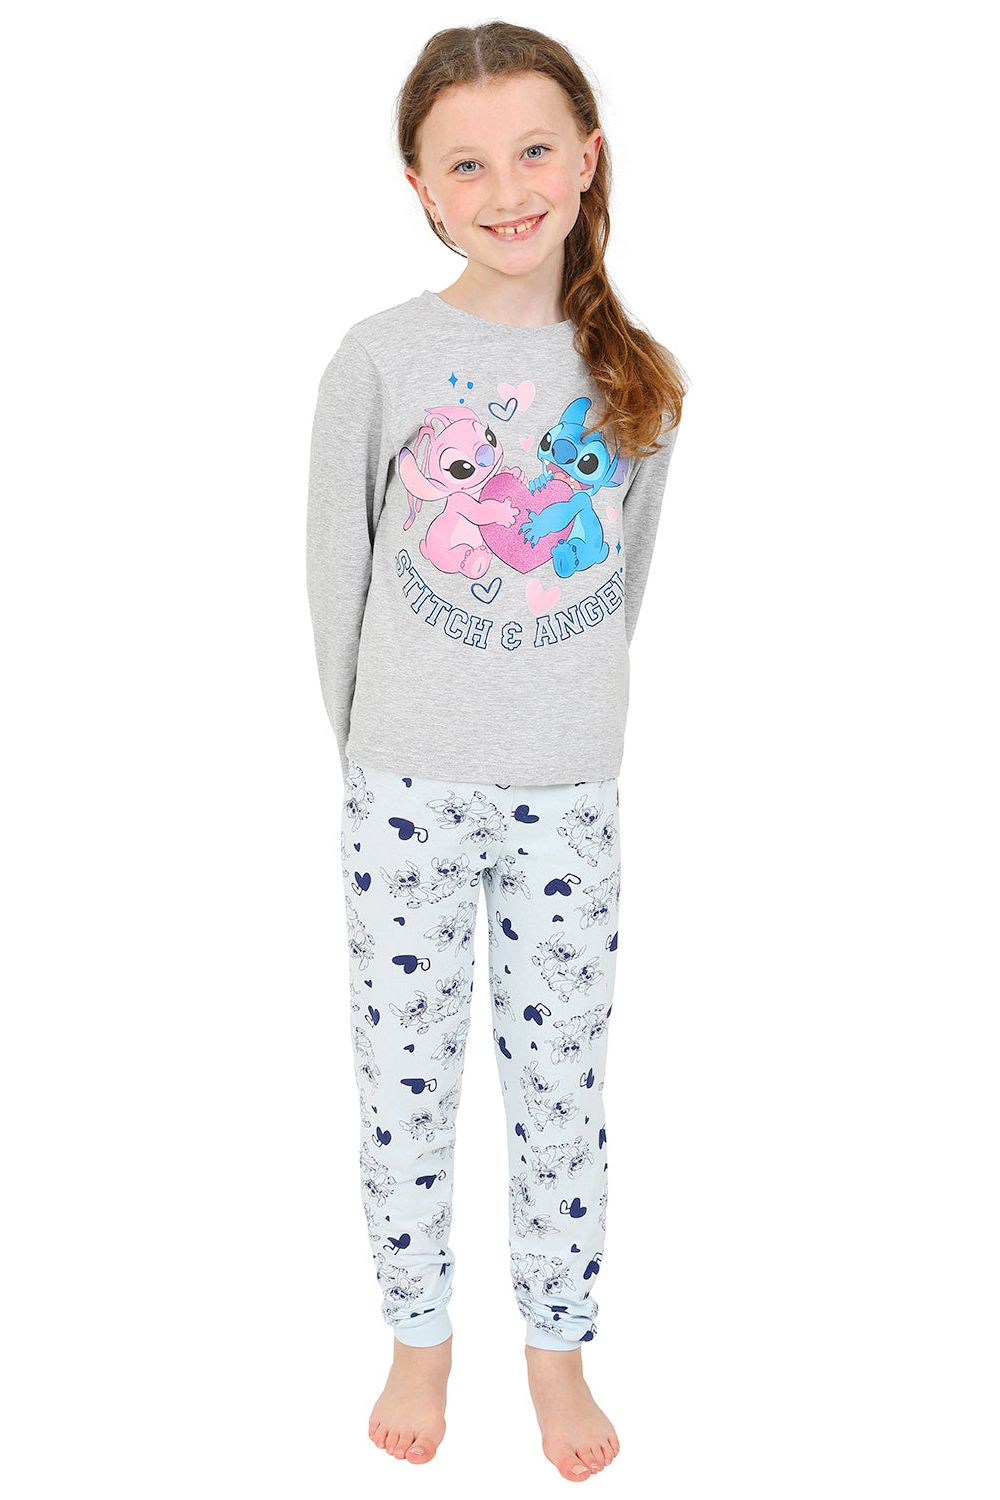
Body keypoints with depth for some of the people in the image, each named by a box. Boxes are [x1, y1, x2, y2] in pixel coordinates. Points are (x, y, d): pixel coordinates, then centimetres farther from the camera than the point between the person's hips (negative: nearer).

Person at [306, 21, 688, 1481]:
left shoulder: (638, 376, -1)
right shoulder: (381, 357, -7)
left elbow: (624, 574, 9)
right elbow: (338, 566, 1)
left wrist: (564, 722, 8)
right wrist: (371, 743, 4)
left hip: (568, 795, 1)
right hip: (407, 791, -1)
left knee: (562, 1087, 12)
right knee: (405, 1081, 11)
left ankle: (558, 1343, 33)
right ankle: (419, 1333, 34)